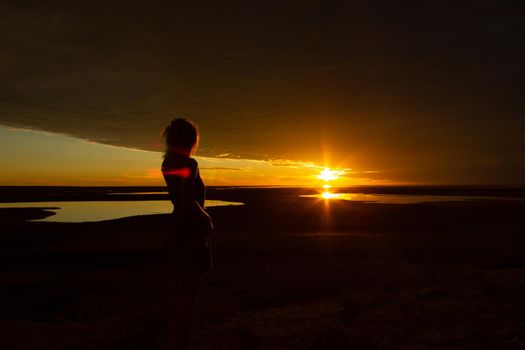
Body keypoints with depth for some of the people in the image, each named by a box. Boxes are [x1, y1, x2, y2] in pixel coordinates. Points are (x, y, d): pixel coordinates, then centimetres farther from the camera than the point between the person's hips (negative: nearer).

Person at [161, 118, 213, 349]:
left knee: (176, 290, 18)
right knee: (186, 294, 0)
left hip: (176, 231, 9)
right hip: (191, 232, -9)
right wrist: (206, 219, -12)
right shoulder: (189, 164, -18)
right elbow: (187, 202, -24)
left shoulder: (168, 162, 7)